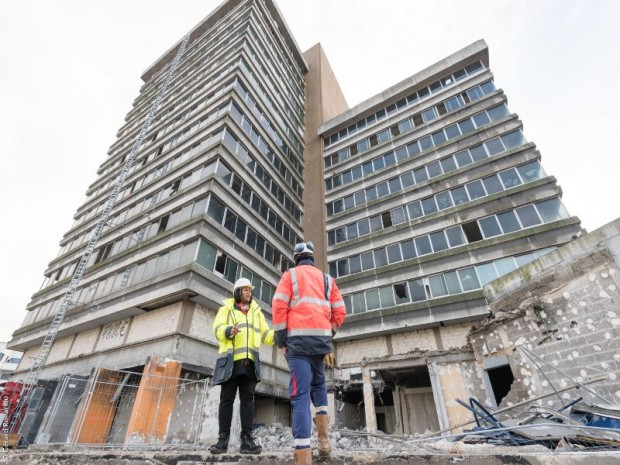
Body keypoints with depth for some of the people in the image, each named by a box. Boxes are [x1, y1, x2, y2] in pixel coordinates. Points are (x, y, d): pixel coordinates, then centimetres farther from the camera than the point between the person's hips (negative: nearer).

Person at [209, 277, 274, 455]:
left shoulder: (256, 311, 20)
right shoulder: (226, 308, 11)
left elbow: (265, 334, 14)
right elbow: (217, 329, -3)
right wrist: (229, 330, -25)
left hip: (249, 362, 3)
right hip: (230, 360, -2)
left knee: (247, 399, 0)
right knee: (227, 399, 1)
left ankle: (247, 439, 3)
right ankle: (223, 439, 8)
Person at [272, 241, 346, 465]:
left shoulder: (290, 275, 8)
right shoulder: (327, 278, 18)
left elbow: (279, 307, -5)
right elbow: (339, 312, 11)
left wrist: (281, 341, -2)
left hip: (298, 339, -3)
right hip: (321, 339, 4)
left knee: (300, 394, -4)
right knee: (318, 383, 24)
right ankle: (323, 438, 17)